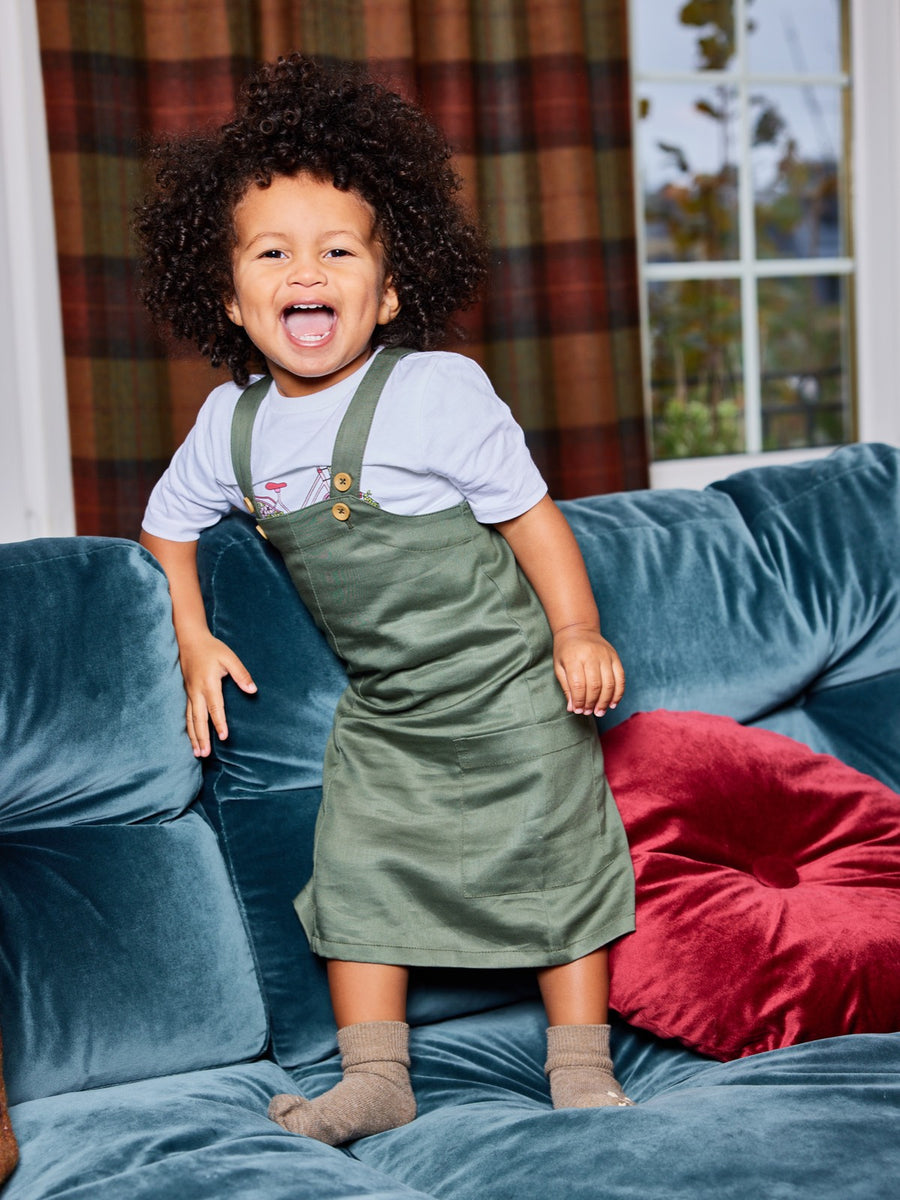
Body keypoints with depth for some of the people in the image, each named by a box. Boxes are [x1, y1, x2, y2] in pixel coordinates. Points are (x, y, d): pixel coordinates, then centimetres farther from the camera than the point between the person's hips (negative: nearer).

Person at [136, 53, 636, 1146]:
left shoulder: (438, 392, -18)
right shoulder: (230, 423, -3)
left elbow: (528, 512, -12)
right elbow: (169, 521, 15)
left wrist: (578, 632, -17)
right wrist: (193, 639, 8)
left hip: (506, 685, -4)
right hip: (380, 708, 5)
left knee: (551, 861, 3)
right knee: (359, 872, 6)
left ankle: (582, 1068, 18)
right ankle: (374, 1078, 18)